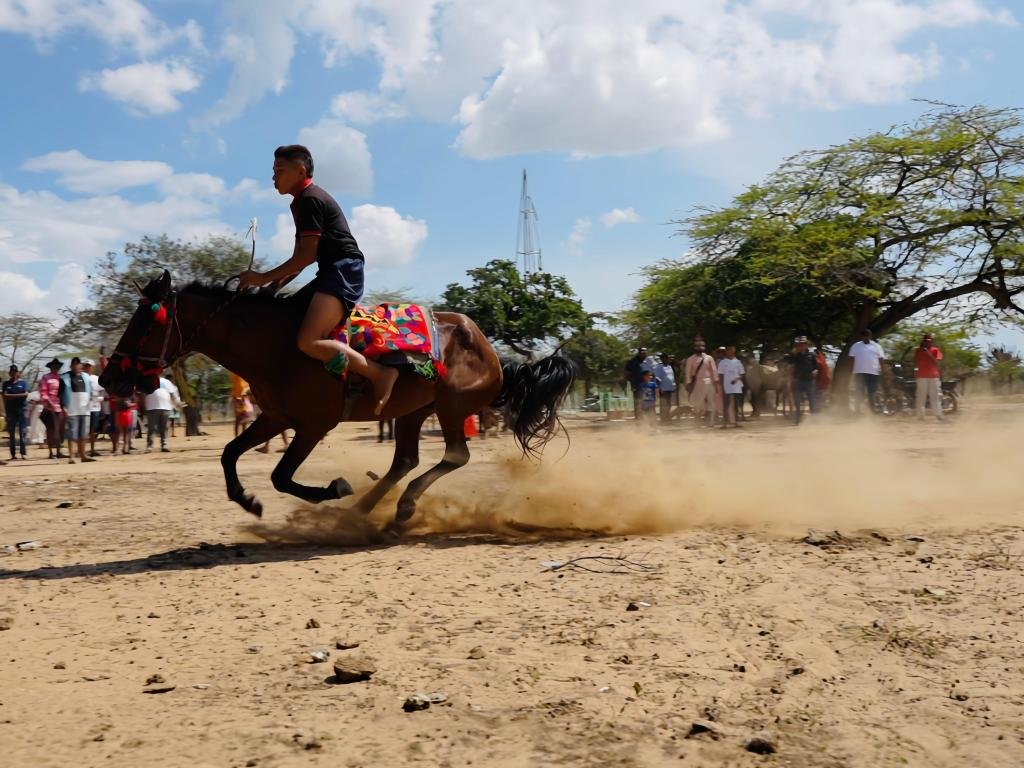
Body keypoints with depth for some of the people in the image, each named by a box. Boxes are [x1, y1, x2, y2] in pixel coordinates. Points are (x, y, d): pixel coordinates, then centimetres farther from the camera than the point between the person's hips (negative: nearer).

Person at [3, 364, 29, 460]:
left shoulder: (23, 382, 5)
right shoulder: (6, 383, 8)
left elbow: (26, 394, -6)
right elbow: (5, 396, -2)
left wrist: (11, 396, -8)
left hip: (21, 409, -1)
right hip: (10, 410, 1)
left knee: (22, 431, -4)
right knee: (11, 432, 3)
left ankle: (23, 452, -5)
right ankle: (13, 454, 5)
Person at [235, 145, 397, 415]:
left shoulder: (309, 199, -9)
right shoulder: (303, 201, 23)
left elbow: (307, 255, -15)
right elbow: (301, 255, 23)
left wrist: (265, 278, -13)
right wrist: (276, 284, 12)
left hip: (343, 271, -11)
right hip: (332, 273, 11)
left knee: (308, 341, -25)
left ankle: (381, 374, -20)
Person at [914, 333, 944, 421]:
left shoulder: (935, 350, 5)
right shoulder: (919, 350, 7)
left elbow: (936, 362, -7)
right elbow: (915, 363, 7)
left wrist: (929, 354, -14)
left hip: (933, 376, 0)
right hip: (921, 376, 0)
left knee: (935, 396, 1)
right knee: (921, 397, 0)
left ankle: (938, 415, 1)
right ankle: (920, 415, 1)